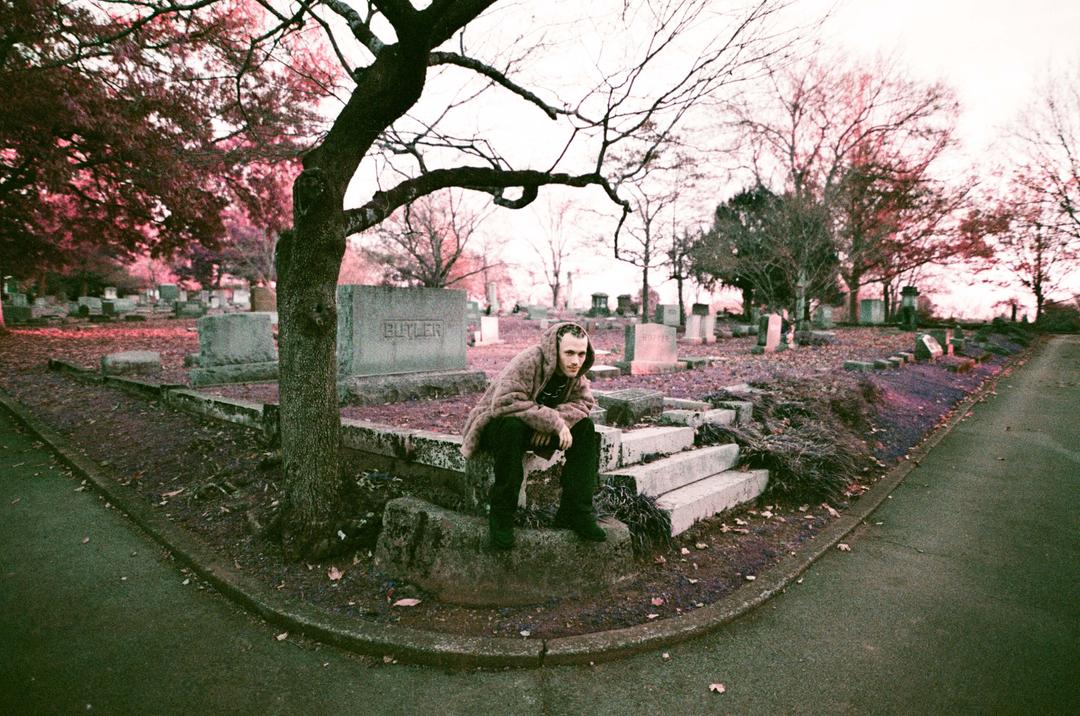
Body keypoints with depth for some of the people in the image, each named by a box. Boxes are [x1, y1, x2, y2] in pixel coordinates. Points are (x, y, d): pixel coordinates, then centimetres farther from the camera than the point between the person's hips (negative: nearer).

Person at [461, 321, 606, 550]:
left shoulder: (575, 371, -4)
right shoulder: (528, 361, -29)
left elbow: (584, 401, -5)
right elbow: (507, 402, -38)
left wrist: (555, 421, -25)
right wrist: (553, 421, -35)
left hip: (536, 430, 6)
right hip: (496, 425, -6)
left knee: (585, 426, -12)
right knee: (512, 426, -40)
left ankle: (575, 511, -9)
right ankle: (501, 515, -25)